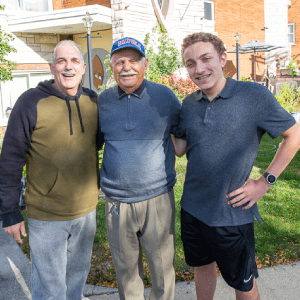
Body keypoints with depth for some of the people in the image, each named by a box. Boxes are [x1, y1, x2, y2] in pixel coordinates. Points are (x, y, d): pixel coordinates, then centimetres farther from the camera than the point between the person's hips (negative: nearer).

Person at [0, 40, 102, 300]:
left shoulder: (93, 101, 0)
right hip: (47, 217, -4)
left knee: (78, 274, 22)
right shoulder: (31, 102, -13)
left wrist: (99, 184, 11)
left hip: (87, 210, 5)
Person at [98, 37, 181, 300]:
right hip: (116, 202, 2)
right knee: (126, 269, 17)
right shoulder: (103, 101, 3)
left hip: (158, 199, -2)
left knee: (162, 267, 12)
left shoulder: (164, 96, -3)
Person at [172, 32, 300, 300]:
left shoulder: (254, 95, -14)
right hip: (192, 208, 5)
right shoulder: (189, 104, 1)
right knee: (202, 267, 24)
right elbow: (179, 149, 4)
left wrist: (266, 182, -10)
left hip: (232, 214, -4)